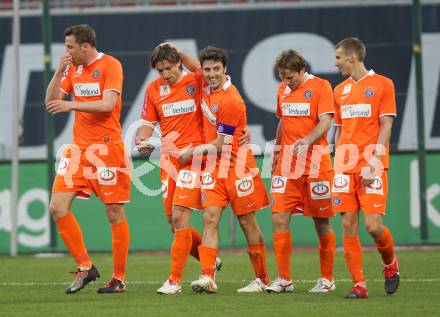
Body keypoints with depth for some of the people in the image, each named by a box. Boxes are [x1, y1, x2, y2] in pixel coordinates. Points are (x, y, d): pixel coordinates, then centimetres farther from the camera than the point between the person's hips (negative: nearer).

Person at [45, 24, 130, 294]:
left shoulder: (110, 65, -7)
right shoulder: (73, 69, 13)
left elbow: (108, 104, -19)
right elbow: (51, 102, 10)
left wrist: (70, 105, -20)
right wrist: (59, 71, -1)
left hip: (106, 147, -7)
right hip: (79, 148, 7)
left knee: (115, 213, -2)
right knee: (58, 207, -5)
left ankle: (119, 278, 6)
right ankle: (85, 267, 5)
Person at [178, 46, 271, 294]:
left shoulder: (232, 101, -20)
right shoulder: (206, 85, 2)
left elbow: (220, 145, -15)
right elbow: (194, 66, 27)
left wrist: (193, 152, -4)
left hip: (237, 166, -6)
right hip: (214, 167, 6)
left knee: (248, 222, 2)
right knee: (210, 219, -9)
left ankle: (263, 279, 13)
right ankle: (208, 277, -19)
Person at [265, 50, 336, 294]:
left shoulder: (320, 86, -5)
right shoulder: (283, 90, 13)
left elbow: (325, 123, -14)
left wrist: (306, 141, -29)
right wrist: (277, 149, 23)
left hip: (315, 164, -5)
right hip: (287, 165, 5)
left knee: (321, 224, 3)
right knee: (279, 220, -7)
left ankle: (327, 279, 16)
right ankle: (284, 279, -1)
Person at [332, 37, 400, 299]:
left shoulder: (382, 84, -1)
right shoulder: (341, 90, 16)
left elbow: (386, 126, -5)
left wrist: (374, 162, -14)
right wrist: (338, 163, 10)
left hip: (372, 167, -5)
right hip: (345, 167, 5)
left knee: (373, 225, -11)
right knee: (348, 225, -3)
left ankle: (391, 264, 18)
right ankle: (359, 285, 1)